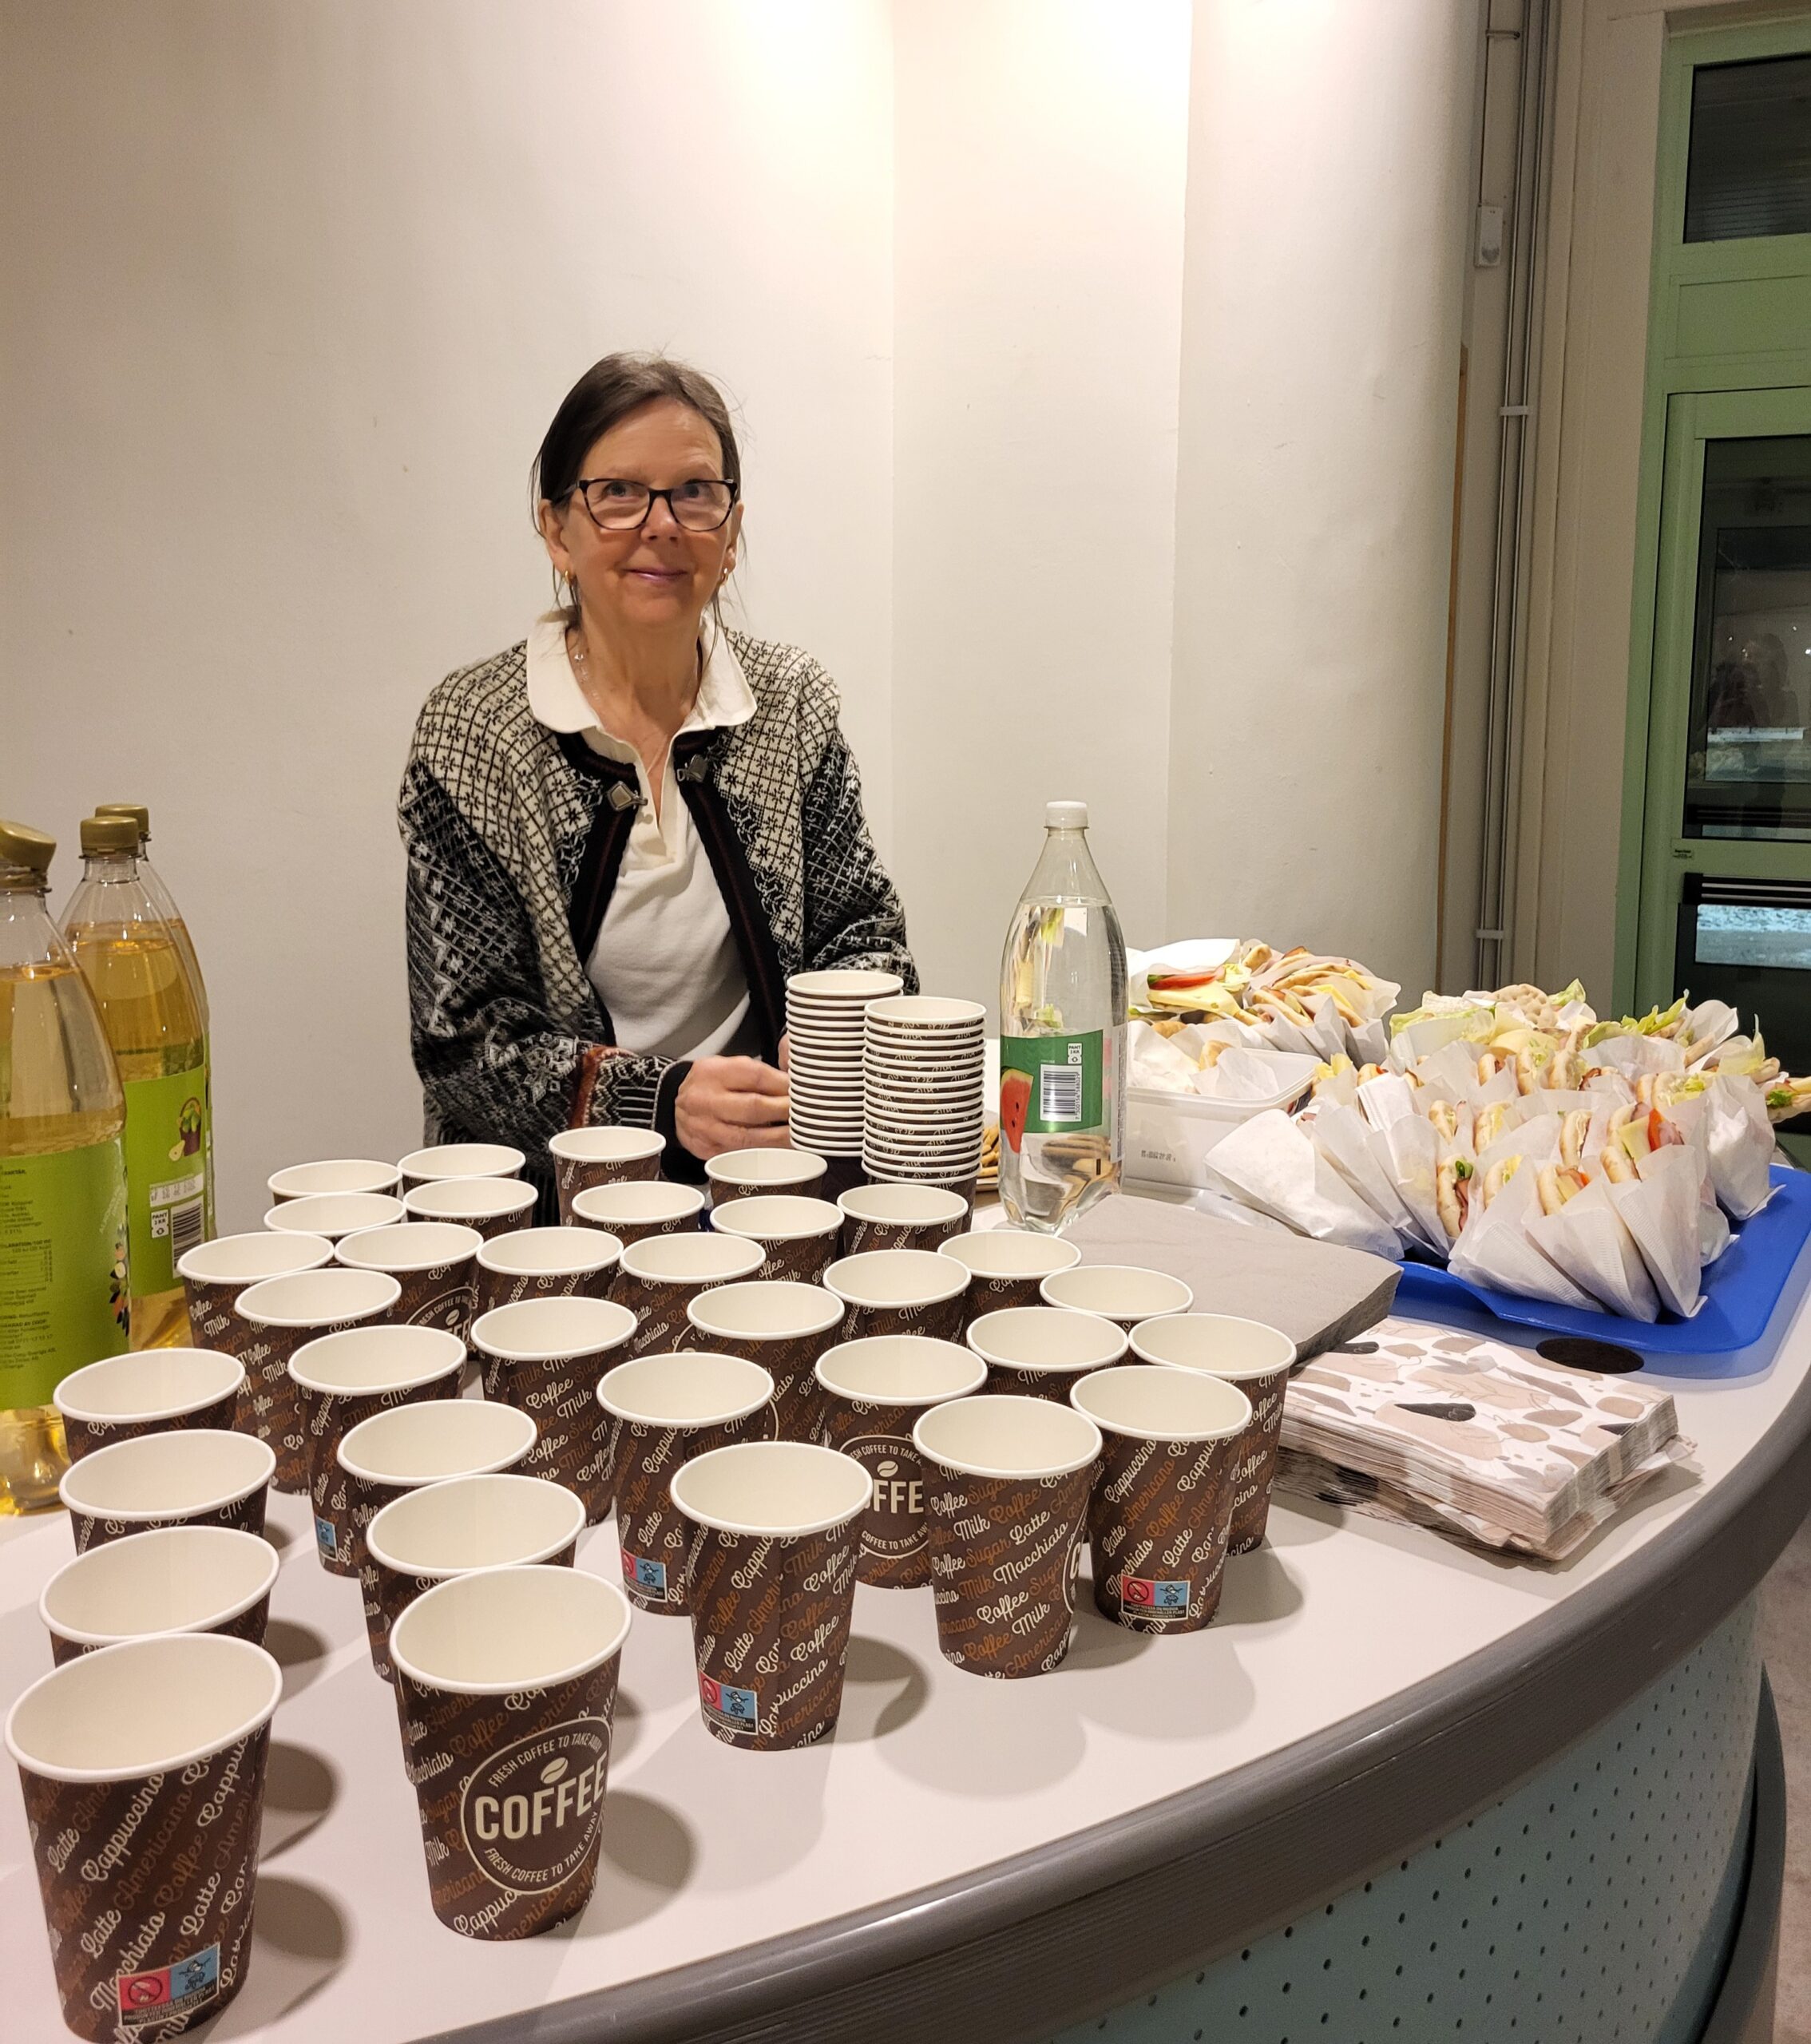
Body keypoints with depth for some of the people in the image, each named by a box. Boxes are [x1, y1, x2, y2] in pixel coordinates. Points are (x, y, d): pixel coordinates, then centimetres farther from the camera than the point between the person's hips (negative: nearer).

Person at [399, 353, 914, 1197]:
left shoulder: (792, 701, 4)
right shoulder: (469, 731, -4)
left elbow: (865, 938, 9)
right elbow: (464, 1035, -6)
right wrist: (656, 1101, -23)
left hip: (763, 1173, 3)